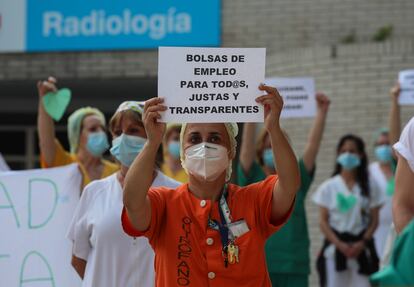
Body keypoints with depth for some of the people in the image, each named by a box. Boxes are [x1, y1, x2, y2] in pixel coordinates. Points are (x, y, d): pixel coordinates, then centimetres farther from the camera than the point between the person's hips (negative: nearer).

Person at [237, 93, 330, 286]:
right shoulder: (252, 179, 4)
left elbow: (313, 145, 1)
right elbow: (247, 144, -9)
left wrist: (322, 112, -11)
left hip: (295, 266, 2)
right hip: (258, 267, -2)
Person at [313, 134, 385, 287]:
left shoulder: (370, 187, 4)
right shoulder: (328, 187, 3)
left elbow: (374, 220, 4)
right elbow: (323, 221, 1)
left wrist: (362, 243, -11)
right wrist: (340, 244, -12)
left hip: (361, 247, 1)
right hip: (335, 247, -1)